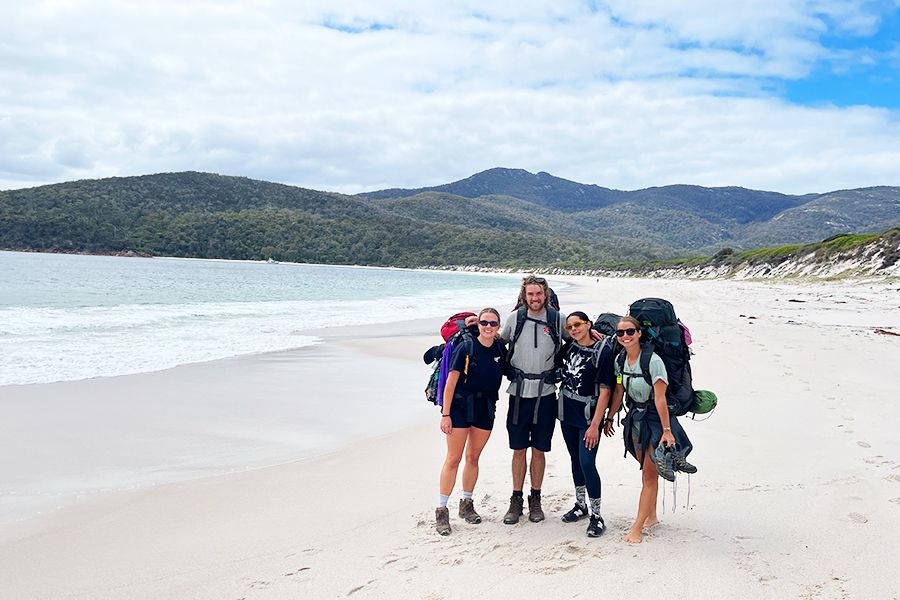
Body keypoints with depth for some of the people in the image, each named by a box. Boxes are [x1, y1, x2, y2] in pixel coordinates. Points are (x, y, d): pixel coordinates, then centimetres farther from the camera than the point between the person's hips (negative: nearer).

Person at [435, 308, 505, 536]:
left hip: (485, 410, 4)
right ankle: (441, 510, 4)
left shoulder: (501, 350, 2)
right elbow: (450, 383, -10)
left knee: (473, 458, 13)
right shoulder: (465, 349, -10)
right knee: (453, 459, -3)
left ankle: (466, 504, 28)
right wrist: (445, 414, -13)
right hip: (460, 406, -4)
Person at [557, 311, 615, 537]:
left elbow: (605, 391, -15)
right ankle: (580, 505, 30)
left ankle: (596, 516, 2)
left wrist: (595, 425, -18)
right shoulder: (568, 348, 4)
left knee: (587, 464, -9)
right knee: (575, 460, 16)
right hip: (567, 413, 6)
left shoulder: (604, 351, -13)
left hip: (588, 416, -6)